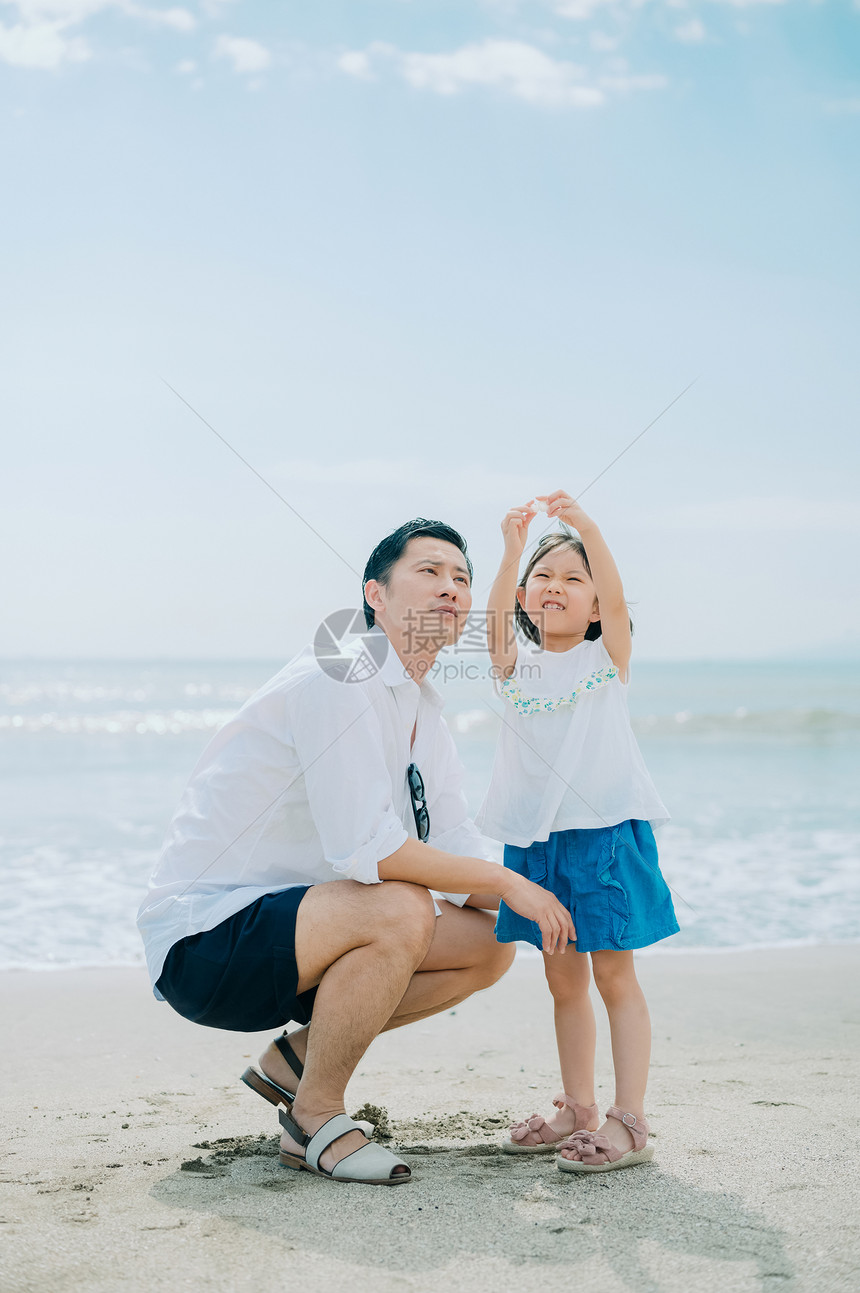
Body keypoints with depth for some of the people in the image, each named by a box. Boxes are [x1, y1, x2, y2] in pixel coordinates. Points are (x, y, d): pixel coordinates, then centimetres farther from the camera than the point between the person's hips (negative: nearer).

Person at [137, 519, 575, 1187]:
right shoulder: (340, 676, -20)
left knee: (489, 945, 2)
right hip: (202, 938, -9)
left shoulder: (424, 706, 10)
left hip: (288, 920, 9)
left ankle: (298, 1053, 11)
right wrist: (507, 883, -20)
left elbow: (455, 846, 10)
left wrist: (525, 902, -9)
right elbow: (367, 849, -29)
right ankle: (314, 1117, -11)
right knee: (400, 911, -32)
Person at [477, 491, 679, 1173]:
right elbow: (497, 614, -12)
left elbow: (615, 598, -15)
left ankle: (630, 1122, 1)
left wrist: (581, 523, -29)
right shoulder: (516, 664, 8)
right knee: (563, 980, 12)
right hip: (537, 837, 4)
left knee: (614, 974, -3)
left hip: (605, 829, -3)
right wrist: (514, 549, -27)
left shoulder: (607, 657, 3)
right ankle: (577, 1110, 23)